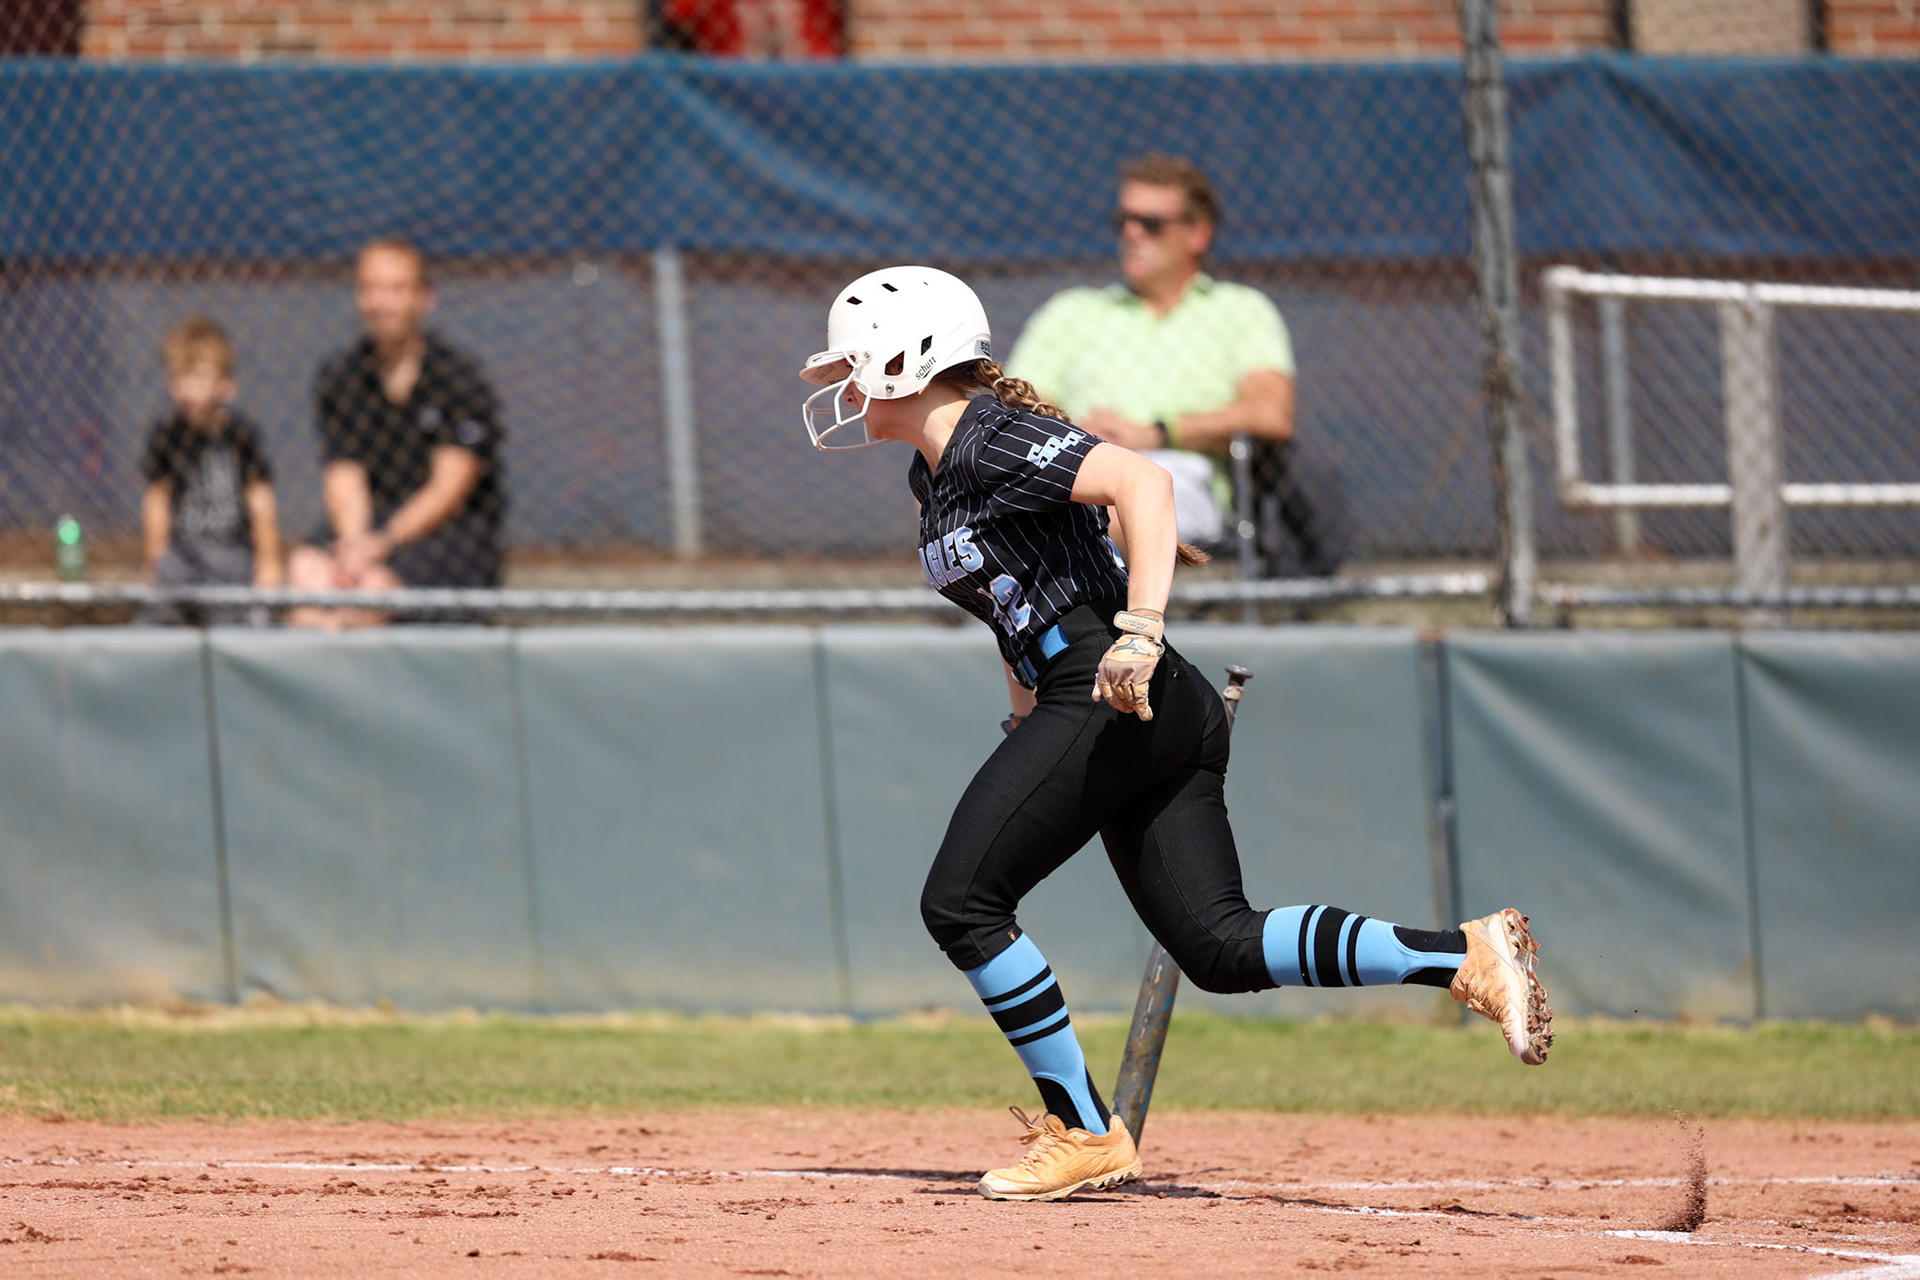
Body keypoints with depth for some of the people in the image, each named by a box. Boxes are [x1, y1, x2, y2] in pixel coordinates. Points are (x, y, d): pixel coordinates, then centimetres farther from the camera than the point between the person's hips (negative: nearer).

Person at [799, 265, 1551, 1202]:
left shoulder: (992, 445, -9)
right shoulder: (934, 473, 21)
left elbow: (1142, 482, -23)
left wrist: (1141, 630, -32)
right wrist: (1027, 718, 26)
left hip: (1106, 699, -10)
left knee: (960, 903, -6)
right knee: (1222, 947, 0)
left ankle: (1084, 1133, -3)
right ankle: (1468, 956, -8)